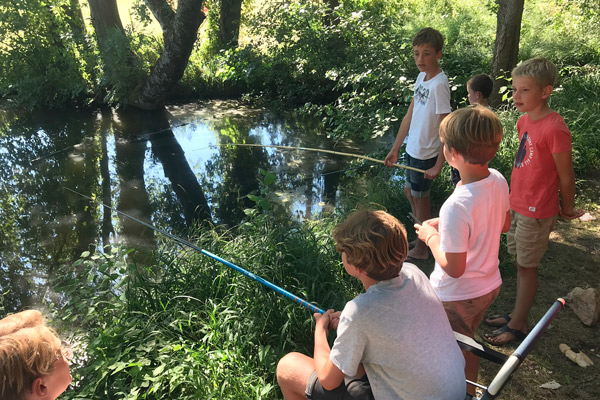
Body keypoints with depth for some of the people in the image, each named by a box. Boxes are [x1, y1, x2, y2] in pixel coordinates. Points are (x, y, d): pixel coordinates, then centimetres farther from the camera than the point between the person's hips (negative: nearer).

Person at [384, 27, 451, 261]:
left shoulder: (439, 84, -22)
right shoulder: (421, 77, 4)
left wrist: (439, 165, -22)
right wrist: (395, 149, 12)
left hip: (427, 154, -9)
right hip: (413, 149, 9)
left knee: (420, 198, 6)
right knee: (410, 192, 21)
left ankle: (421, 250, 26)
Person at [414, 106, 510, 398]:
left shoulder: (456, 207, -36)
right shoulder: (498, 181, -11)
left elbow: (453, 268, -28)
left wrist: (431, 236, -13)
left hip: (456, 297, -8)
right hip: (489, 285, 8)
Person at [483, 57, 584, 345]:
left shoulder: (554, 129, -24)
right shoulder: (524, 121, 4)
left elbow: (566, 176, -15)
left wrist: (567, 209, -2)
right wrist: (515, 199, 15)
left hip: (536, 212, -8)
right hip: (517, 203, 8)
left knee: (526, 267, 5)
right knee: (521, 262, 18)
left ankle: (517, 327, 21)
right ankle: (518, 315, 35)